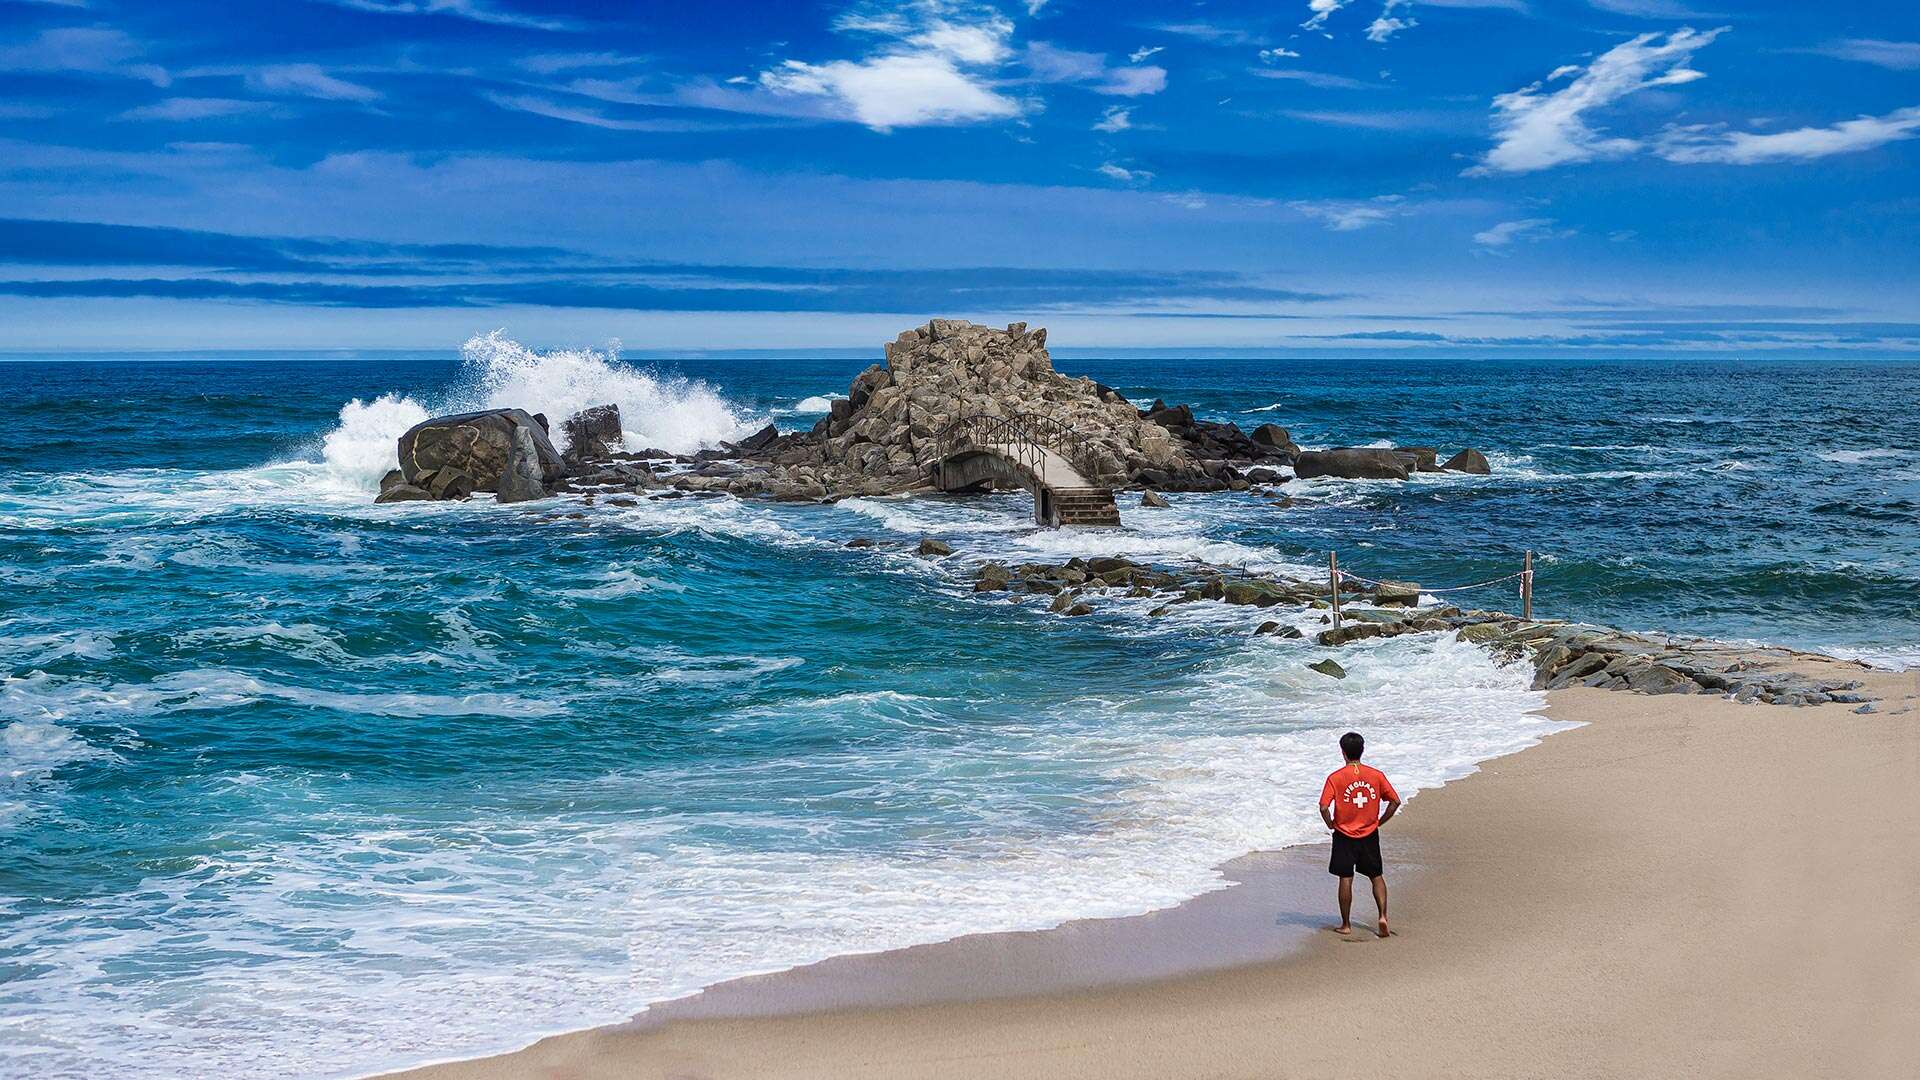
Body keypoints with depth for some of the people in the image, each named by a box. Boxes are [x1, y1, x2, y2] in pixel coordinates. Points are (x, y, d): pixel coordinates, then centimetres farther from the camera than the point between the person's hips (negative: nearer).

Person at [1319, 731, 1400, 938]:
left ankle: (1346, 924, 12)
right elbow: (1395, 801, -3)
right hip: (1370, 835, 2)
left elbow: (1324, 807, -18)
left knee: (1345, 879, 6)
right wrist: (1380, 821, 9)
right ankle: (1383, 915, -2)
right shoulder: (1376, 775, -4)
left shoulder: (1336, 777, -12)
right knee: (1377, 876, 14)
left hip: (1344, 836, -2)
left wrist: (1331, 825, 0)